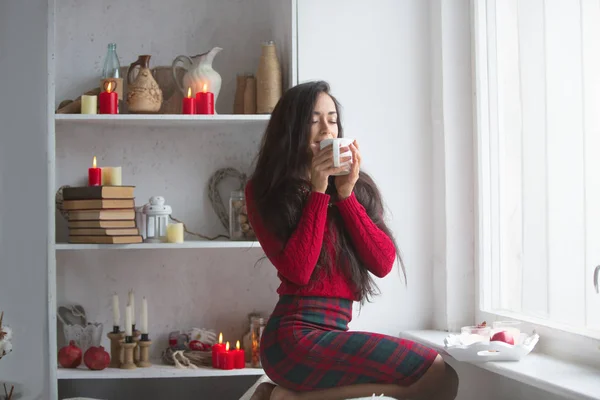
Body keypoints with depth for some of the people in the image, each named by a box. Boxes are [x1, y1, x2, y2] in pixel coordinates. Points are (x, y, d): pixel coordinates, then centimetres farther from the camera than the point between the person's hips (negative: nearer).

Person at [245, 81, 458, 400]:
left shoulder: (356, 185, 12)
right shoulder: (264, 191, 0)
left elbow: (383, 263, 2)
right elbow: (298, 270, -13)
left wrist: (346, 194, -5)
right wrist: (318, 191, -10)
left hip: (335, 333, 7)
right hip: (296, 336, -6)